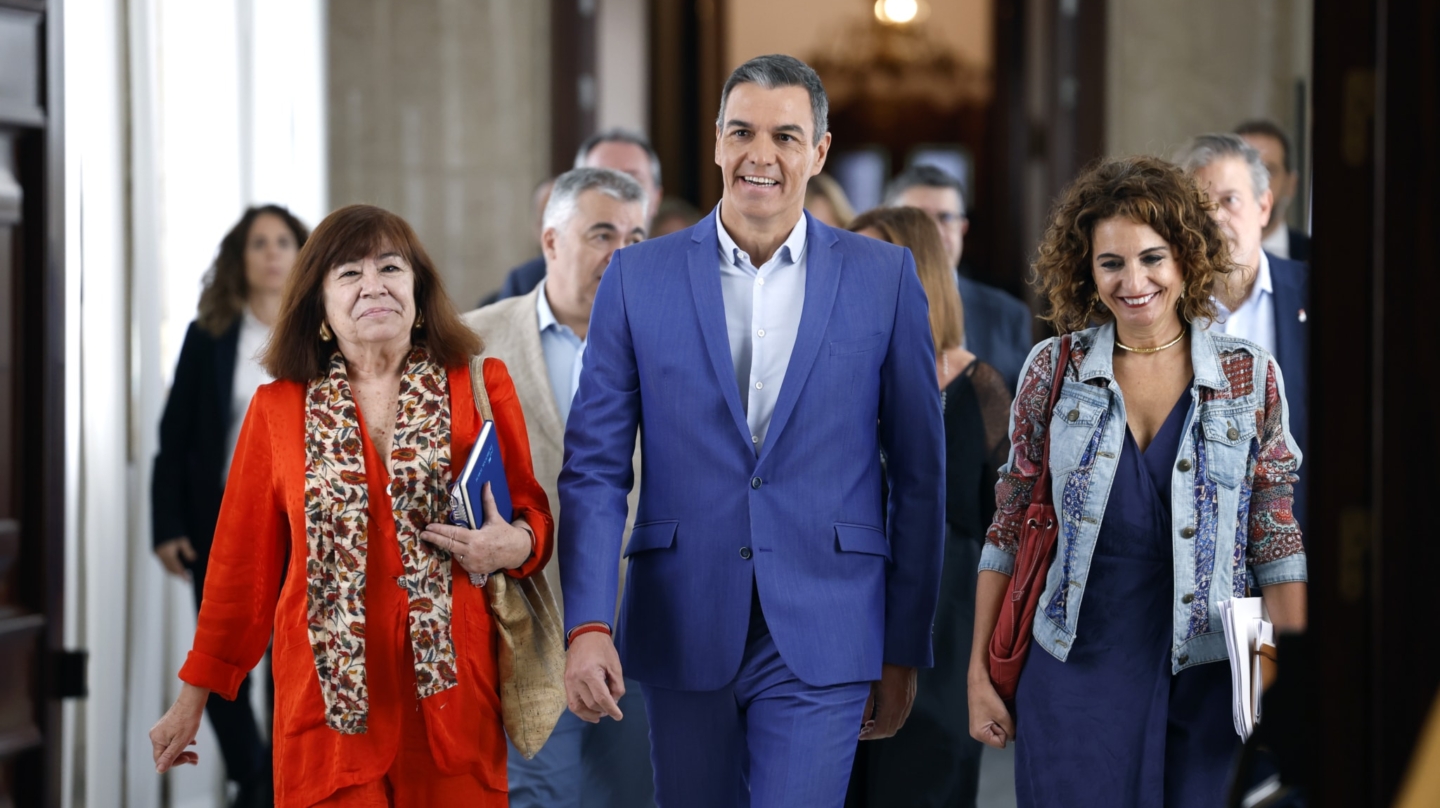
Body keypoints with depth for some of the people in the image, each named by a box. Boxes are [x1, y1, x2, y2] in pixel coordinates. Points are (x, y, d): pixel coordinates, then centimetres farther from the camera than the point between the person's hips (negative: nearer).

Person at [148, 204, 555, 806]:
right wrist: (192, 700, 11)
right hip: (328, 703, 0)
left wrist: (513, 545, -12)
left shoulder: (481, 387, 4)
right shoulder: (279, 408, 6)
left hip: (450, 690, 0)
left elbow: (532, 515, 12)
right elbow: (242, 560, 10)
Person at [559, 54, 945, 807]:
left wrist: (904, 652, 4)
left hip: (819, 639, -2)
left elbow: (919, 474, 5)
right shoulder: (638, 277, 3)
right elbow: (595, 467, 1)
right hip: (682, 630, 2)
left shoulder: (884, 278, 2)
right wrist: (588, 626, -11)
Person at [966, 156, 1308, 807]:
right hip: (1075, 677, 0)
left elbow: (1277, 541, 2)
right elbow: (1008, 532, 5)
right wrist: (979, 674, 3)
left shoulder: (1249, 377, 1)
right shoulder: (1054, 371, 2)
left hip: (1204, 680, 0)